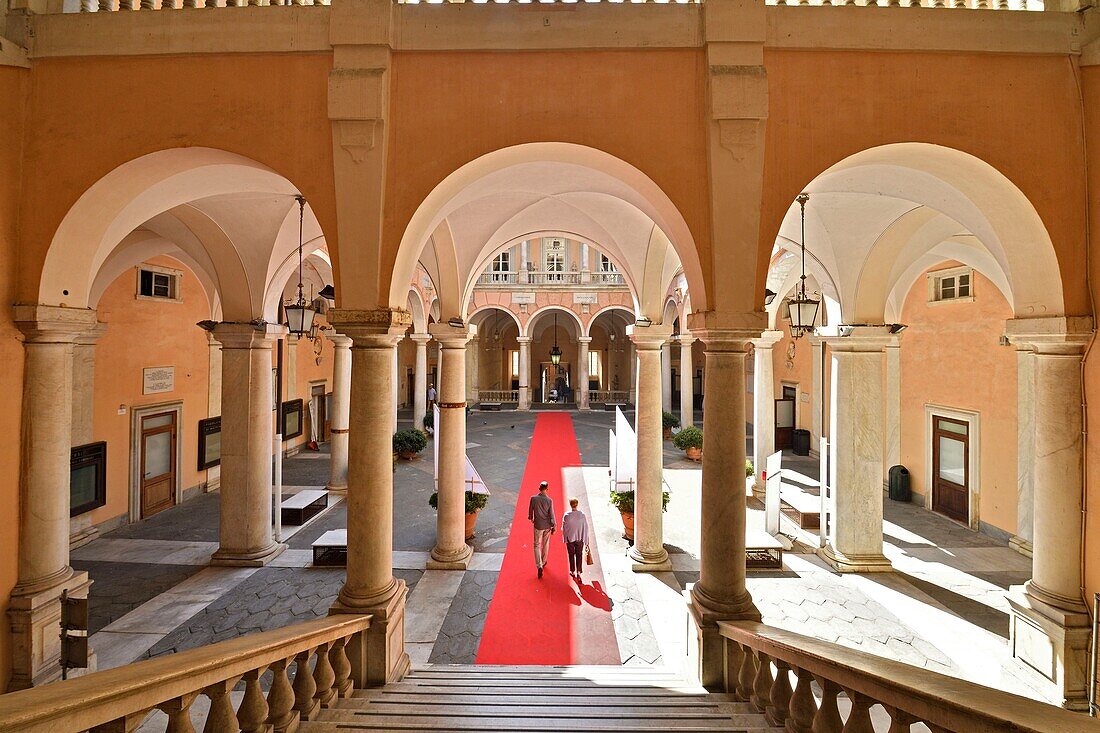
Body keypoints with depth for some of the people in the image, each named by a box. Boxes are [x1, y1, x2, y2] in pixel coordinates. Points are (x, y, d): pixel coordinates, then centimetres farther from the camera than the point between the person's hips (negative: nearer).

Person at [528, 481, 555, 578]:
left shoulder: (533, 498, -14)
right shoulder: (549, 500, -15)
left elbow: (530, 510, 0)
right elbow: (551, 514, -10)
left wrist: (531, 518, 20)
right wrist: (553, 526, 1)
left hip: (538, 525, -1)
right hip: (547, 525, 1)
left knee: (537, 545, 7)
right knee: (545, 544, 21)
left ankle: (539, 566, -8)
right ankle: (543, 562, 37)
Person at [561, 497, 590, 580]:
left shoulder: (567, 515, -17)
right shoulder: (582, 515, -14)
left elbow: (564, 528, -7)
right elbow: (586, 528, -7)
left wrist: (565, 539, 9)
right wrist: (586, 541, 3)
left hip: (570, 538, 0)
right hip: (580, 539, 0)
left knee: (571, 555, 18)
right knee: (579, 555, 13)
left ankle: (573, 571, 30)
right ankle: (578, 572, 5)